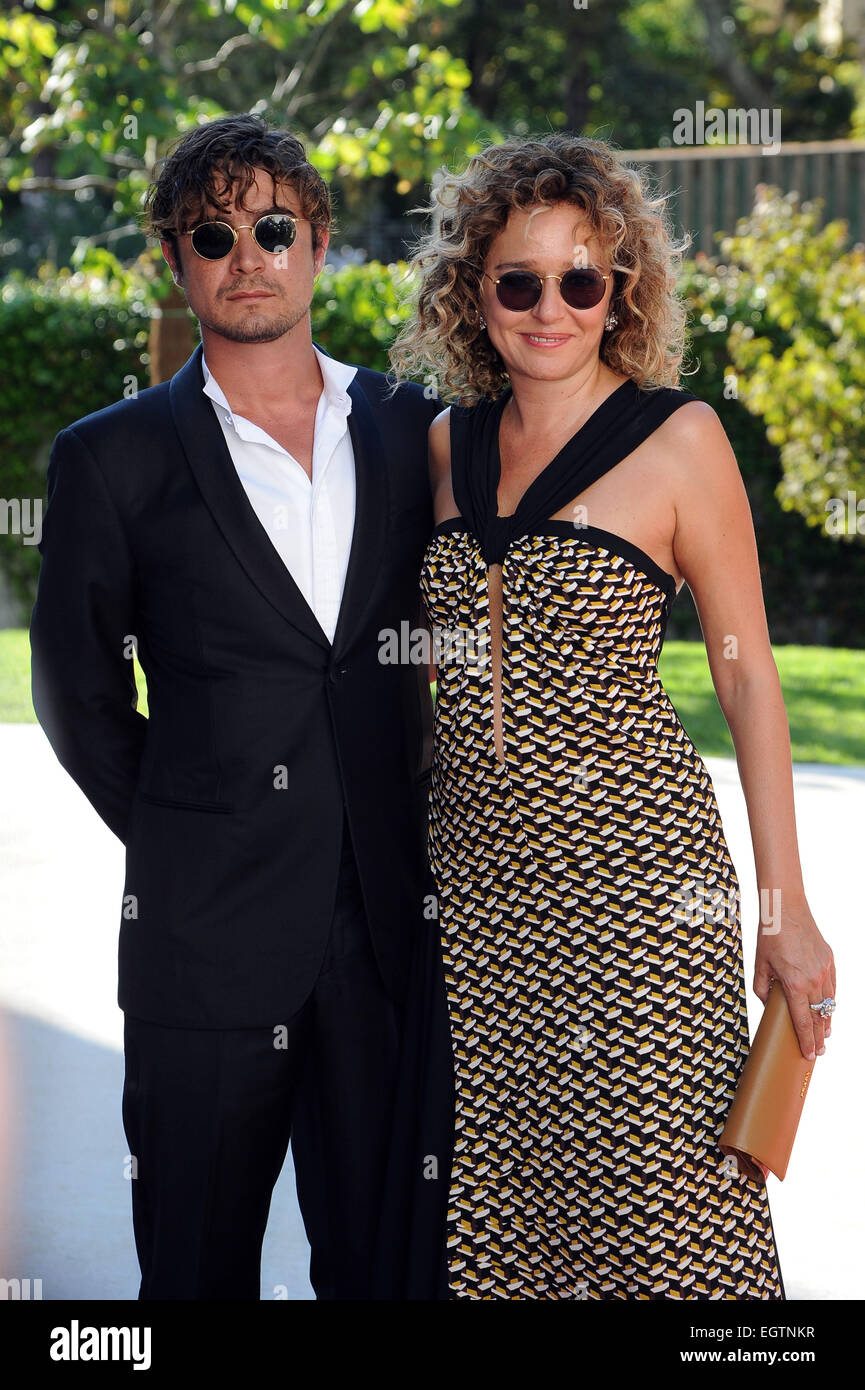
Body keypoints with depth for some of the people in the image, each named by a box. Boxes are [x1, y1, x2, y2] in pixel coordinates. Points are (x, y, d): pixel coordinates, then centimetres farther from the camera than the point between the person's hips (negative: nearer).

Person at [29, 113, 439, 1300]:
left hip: (388, 920, 2)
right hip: (206, 933, -2)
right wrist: (175, 838, 2)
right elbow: (77, 692, 6)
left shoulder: (410, 431, 8)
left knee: (380, 1253, 9)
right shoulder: (115, 457, 0)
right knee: (199, 1258, 8)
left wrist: (412, 818, 8)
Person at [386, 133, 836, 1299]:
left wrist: (787, 908, -5)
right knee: (490, 1189, 8)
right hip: (472, 865, 5)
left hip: (633, 867, -4)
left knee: (646, 1202, -4)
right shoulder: (450, 441, 9)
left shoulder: (678, 436, -5)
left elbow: (748, 677, -3)